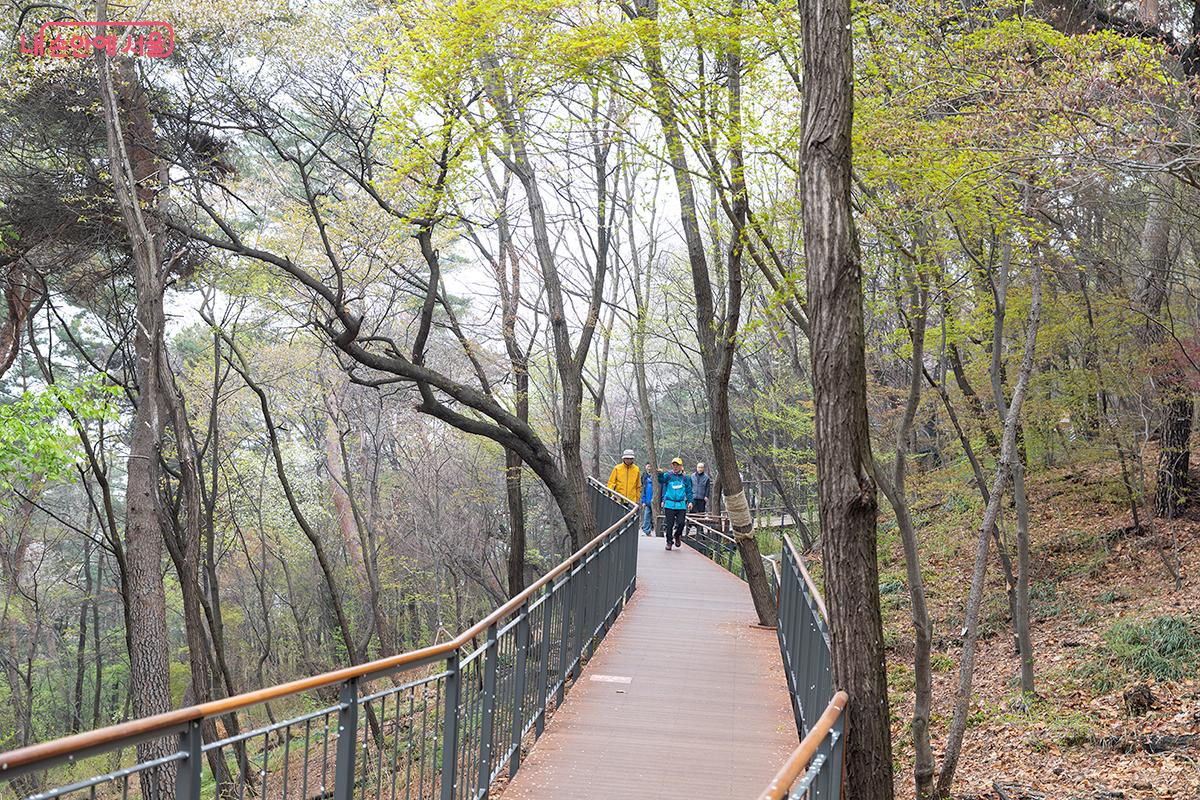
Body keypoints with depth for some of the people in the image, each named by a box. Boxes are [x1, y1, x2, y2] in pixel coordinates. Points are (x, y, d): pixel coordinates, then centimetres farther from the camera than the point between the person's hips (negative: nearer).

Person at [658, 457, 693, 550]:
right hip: (669, 504, -1)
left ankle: (677, 536, 24)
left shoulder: (685, 478, 9)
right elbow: (661, 480, -16)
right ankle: (669, 542, 14)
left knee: (681, 523, -5)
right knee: (669, 524, 0)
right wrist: (660, 473, -37)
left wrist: (690, 501, 7)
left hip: (681, 505, 1)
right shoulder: (668, 475, 3)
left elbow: (689, 490, 16)